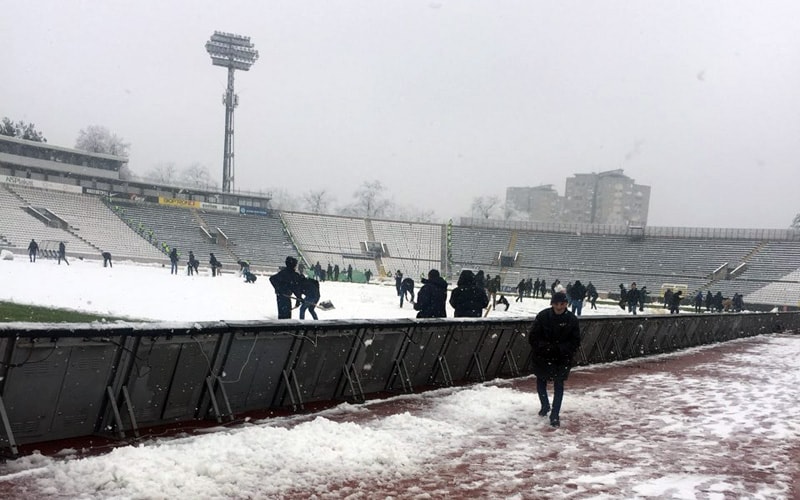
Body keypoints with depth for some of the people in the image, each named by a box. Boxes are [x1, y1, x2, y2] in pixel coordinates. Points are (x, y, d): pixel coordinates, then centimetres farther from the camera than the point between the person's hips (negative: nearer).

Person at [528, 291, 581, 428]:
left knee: (559, 385, 0)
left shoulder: (572, 319, -13)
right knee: (541, 381, 19)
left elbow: (575, 342, -8)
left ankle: (555, 415, 9)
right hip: (542, 357, 1)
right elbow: (533, 337, -12)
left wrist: (560, 349, -22)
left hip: (562, 359, -1)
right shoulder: (543, 316, -15)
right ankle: (545, 405, 43)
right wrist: (546, 347, -25)